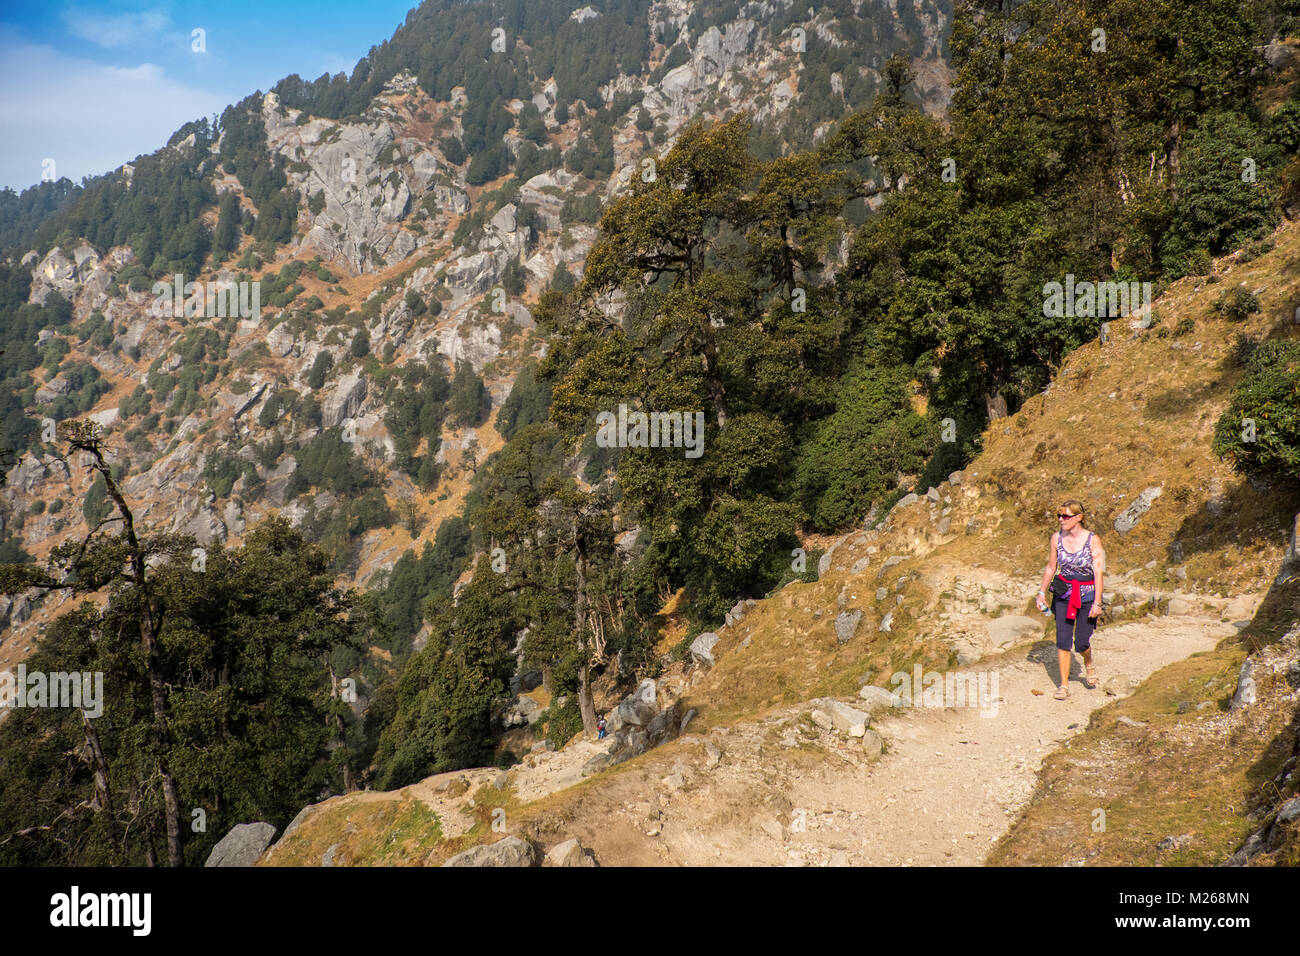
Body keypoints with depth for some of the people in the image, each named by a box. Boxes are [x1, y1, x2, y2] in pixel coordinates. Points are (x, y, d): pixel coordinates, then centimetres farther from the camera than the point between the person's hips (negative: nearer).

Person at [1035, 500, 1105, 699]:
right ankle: (1064, 685, 6)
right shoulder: (1057, 538, -3)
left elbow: (1098, 573, -12)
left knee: (1082, 643, 0)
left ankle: (1089, 664, 35)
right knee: (1063, 640, -4)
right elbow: (1051, 567, 9)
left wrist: (1097, 603, -15)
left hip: (1087, 594, -2)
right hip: (1063, 594, 3)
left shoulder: (1093, 540, -12)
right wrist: (1042, 593, 9)